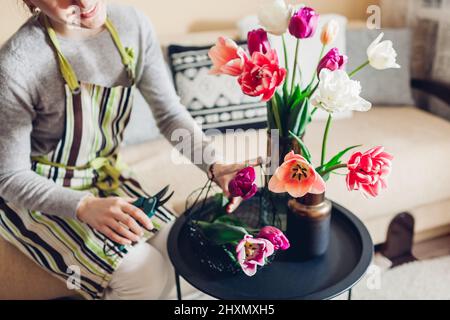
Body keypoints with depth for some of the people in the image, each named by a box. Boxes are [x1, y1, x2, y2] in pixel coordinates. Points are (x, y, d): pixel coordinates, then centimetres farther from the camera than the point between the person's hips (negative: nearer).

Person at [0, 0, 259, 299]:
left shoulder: (133, 24, -12)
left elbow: (170, 112, -4)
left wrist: (215, 164, -19)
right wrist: (86, 207, -32)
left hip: (105, 175, 5)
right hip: (36, 196, -4)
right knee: (146, 276, -19)